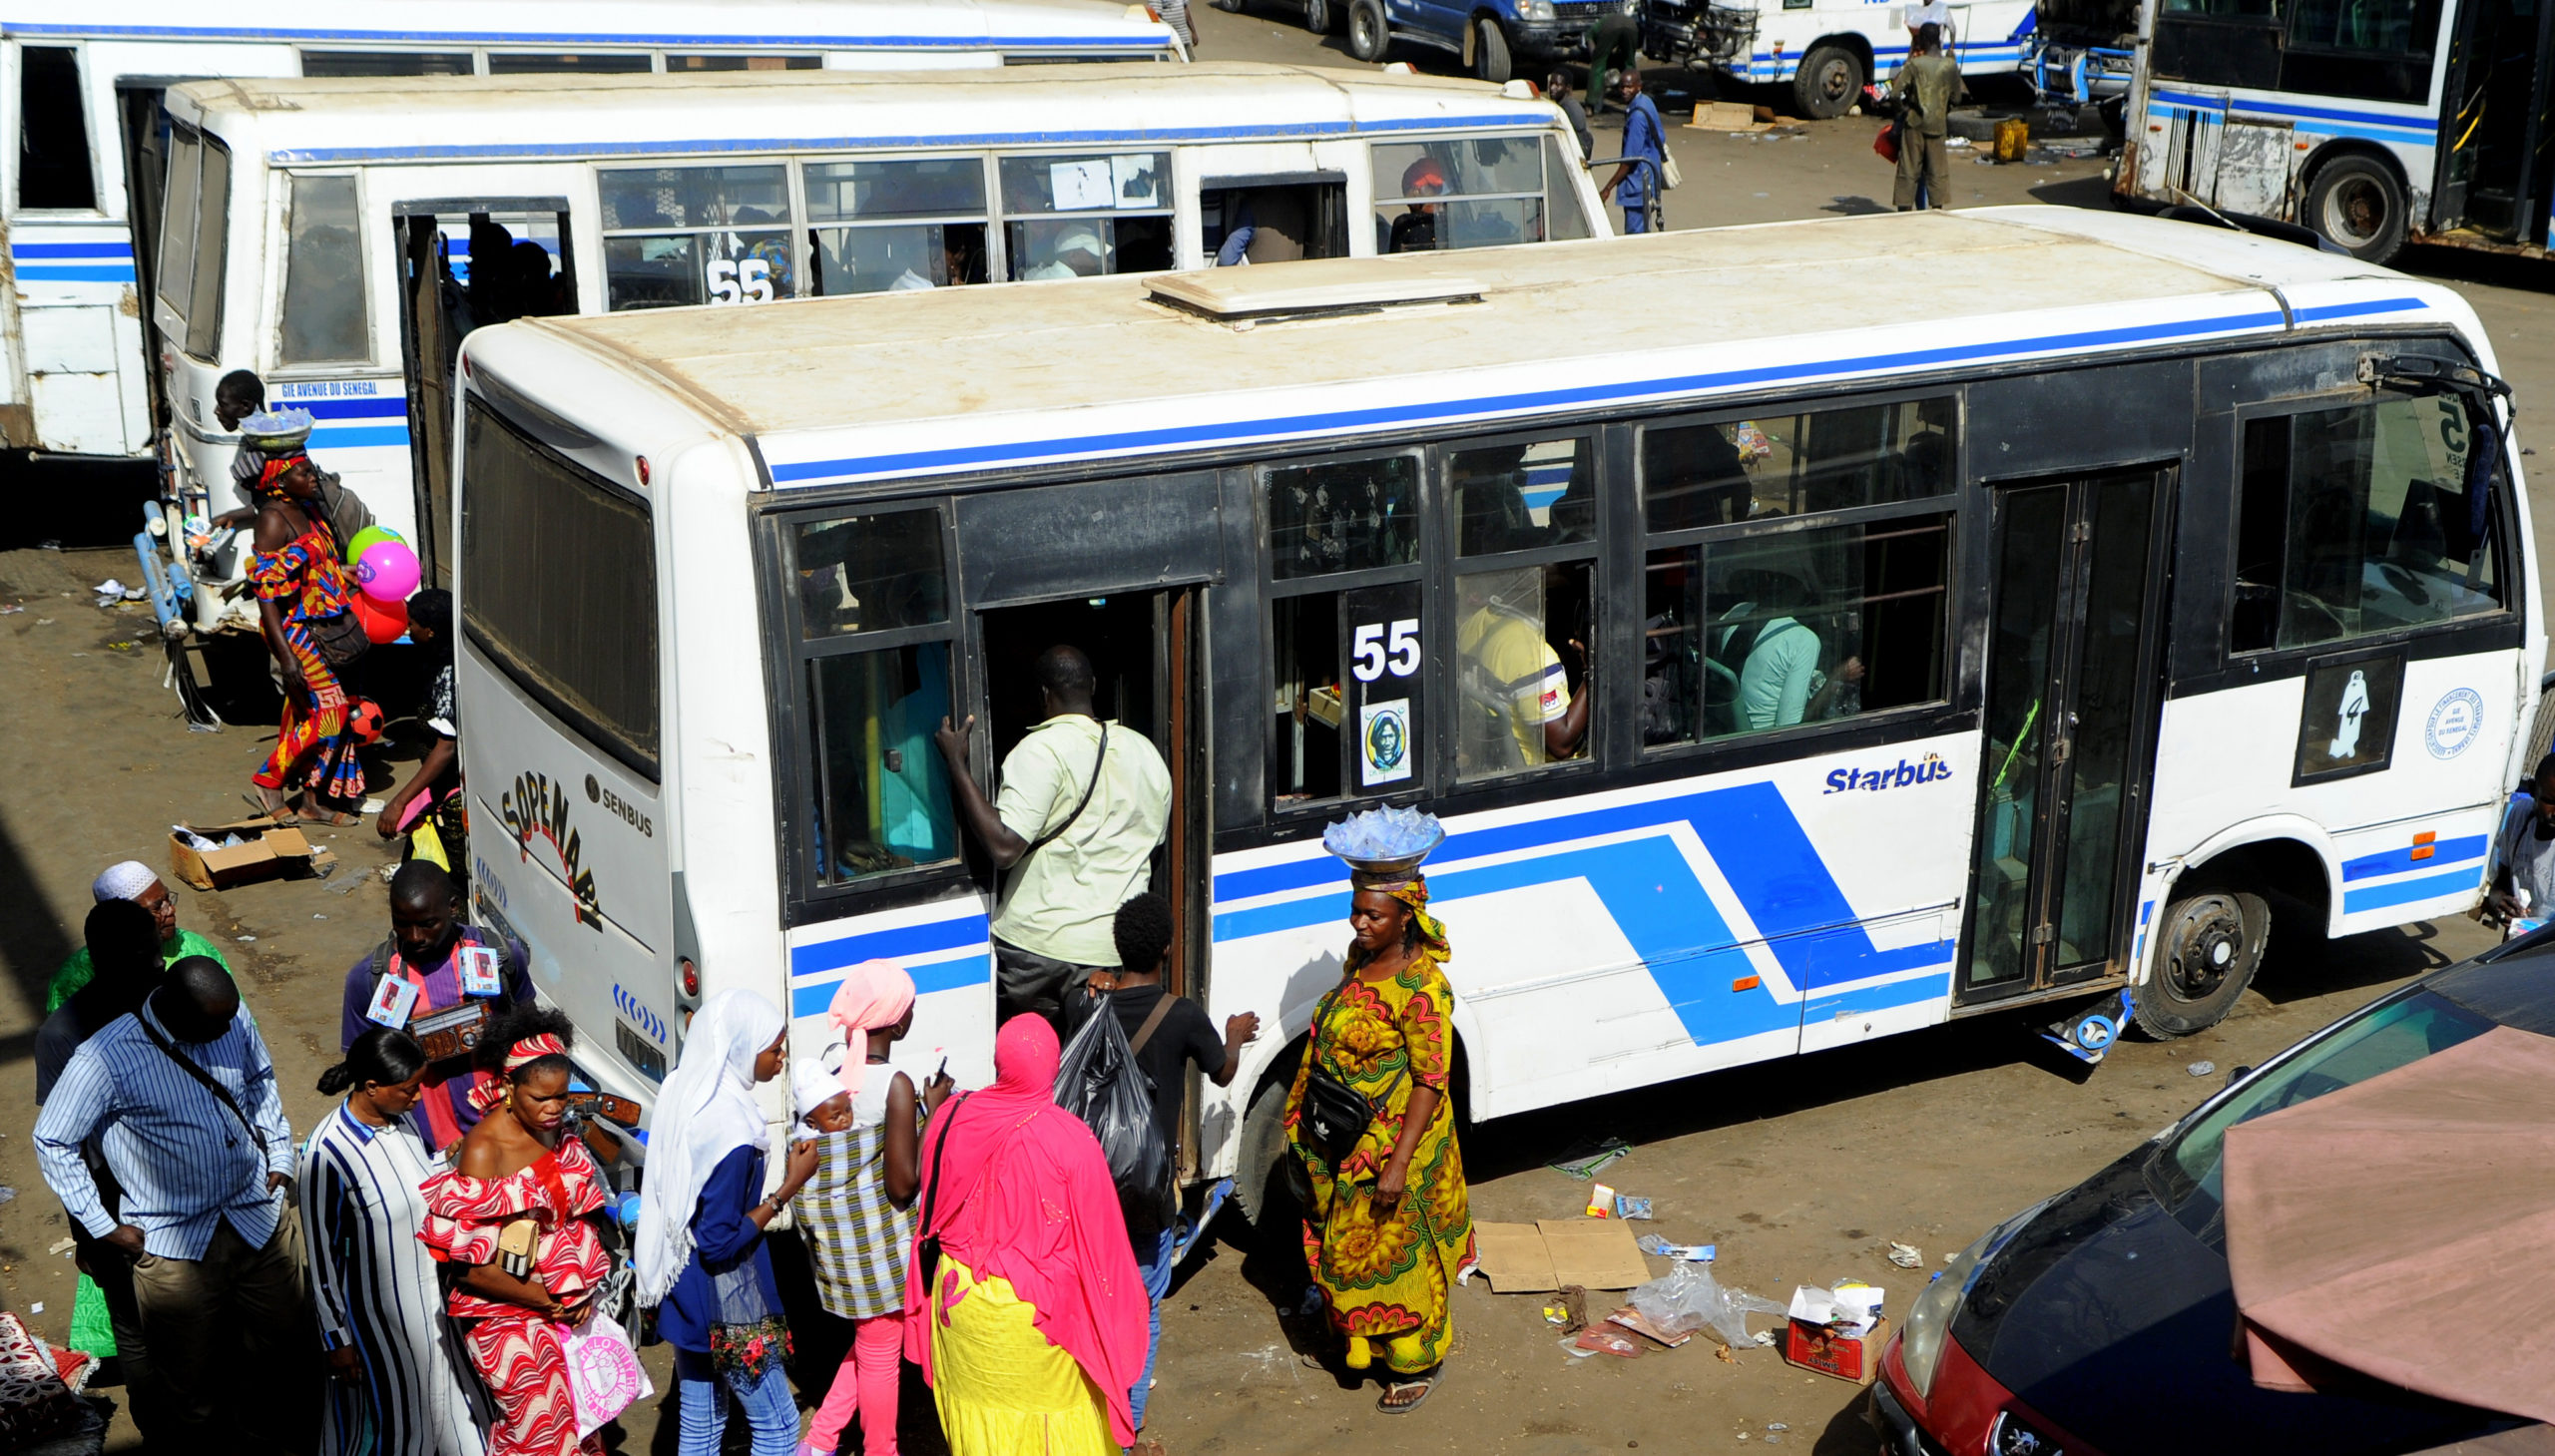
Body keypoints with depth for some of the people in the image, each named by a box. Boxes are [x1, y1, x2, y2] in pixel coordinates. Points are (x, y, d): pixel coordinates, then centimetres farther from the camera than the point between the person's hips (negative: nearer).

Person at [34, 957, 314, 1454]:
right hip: (174, 1246, -4)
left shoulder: (233, 1021, -9)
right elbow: (52, 1142, -10)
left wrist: (279, 1157, 9)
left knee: (284, 1350, 18)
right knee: (192, 1381, 11)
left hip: (261, 1221, 4)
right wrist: (104, 1227, -8)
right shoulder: (106, 1060, -23)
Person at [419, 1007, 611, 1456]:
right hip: (506, 1314, -6)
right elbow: (469, 1266, -22)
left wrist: (584, 1292, -4)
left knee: (577, 1414, 14)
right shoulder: (483, 1151, -22)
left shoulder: (557, 1133, -1)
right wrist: (544, 1300, -15)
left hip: (566, 1312, 6)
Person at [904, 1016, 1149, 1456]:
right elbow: (1098, 1241, -14)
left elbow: (932, 1215, 2)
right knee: (1054, 1416, 16)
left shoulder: (952, 1119, -12)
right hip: (1039, 1311, -3)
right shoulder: (1071, 1141, -23)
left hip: (962, 1300, 3)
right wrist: (1115, 1314, 0)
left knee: (980, 1413, 19)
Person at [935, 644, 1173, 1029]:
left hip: (1038, 946, -5)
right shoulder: (1146, 751, 8)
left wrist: (956, 762, -16)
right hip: (1120, 950, 5)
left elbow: (1003, 847, -22)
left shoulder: (1041, 751, -12)